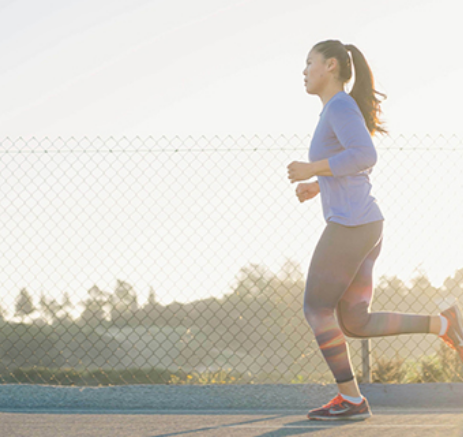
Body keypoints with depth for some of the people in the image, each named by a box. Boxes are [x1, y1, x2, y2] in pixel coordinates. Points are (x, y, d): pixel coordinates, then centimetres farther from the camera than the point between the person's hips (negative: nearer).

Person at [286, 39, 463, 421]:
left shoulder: (341, 105, -10)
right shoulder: (340, 112, 21)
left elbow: (366, 156, -24)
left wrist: (313, 169, -15)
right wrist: (319, 186, 24)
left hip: (350, 226, -10)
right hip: (367, 227, 10)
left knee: (316, 310, 2)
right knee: (354, 325, 8)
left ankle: (350, 399, 6)